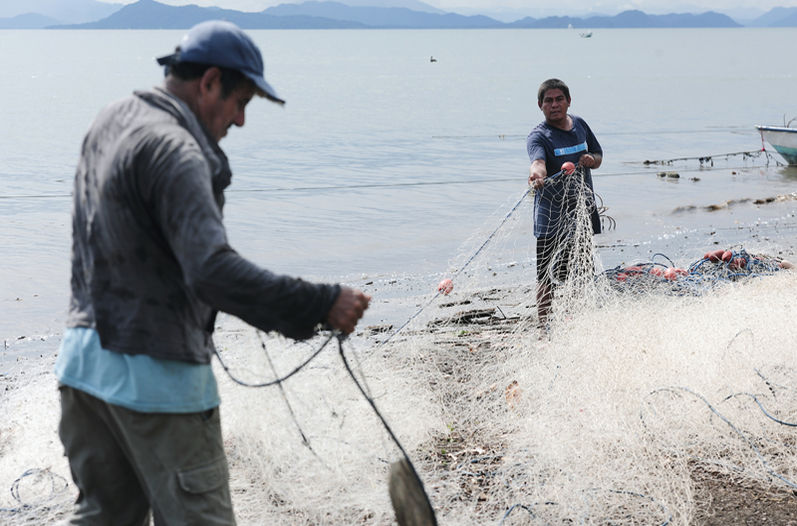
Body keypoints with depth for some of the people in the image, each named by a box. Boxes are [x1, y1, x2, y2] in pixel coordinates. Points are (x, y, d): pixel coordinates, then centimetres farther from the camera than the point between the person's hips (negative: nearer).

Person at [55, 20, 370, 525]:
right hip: (155, 374, -9)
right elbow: (213, 271, -31)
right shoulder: (174, 151, -20)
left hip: (85, 355, 9)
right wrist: (321, 304, -31)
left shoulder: (110, 121, 10)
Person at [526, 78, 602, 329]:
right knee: (548, 273, -10)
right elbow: (538, 160, -35)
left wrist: (591, 160, -7)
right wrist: (537, 175, -58)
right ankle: (544, 322, -4)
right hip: (551, 212, -6)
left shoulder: (579, 124, 7)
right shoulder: (538, 136, -13)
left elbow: (598, 155, 17)